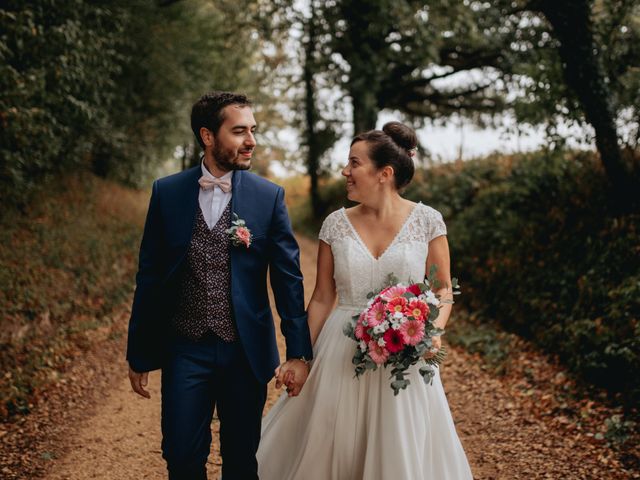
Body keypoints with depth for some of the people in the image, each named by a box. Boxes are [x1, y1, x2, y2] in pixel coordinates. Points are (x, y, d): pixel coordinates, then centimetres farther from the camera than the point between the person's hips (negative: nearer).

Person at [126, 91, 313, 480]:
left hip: (246, 350, 0)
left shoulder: (269, 196, -4)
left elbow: (288, 278, -3)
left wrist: (299, 353, -7)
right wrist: (138, 355, 5)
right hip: (184, 349, 0)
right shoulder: (167, 192, -1)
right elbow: (149, 276, 3)